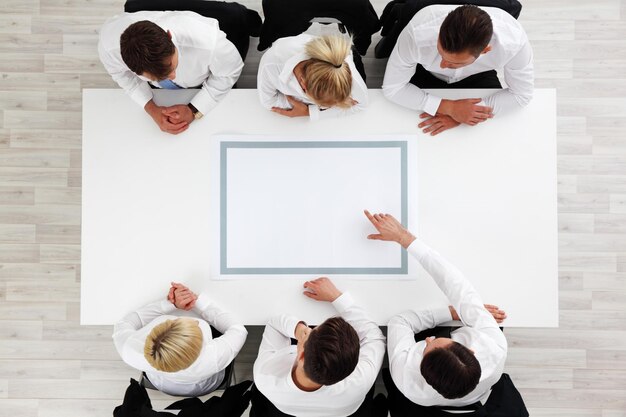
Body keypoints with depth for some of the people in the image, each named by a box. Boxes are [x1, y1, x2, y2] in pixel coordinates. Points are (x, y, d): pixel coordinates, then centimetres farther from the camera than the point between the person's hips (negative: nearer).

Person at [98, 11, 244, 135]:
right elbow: (121, 73, -17)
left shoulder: (208, 42, -50)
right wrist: (151, 109, -31)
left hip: (202, 86, -1)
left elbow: (229, 72, -27)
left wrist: (194, 111, -32)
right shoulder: (108, 45, -42)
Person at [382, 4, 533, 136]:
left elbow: (521, 94, -21)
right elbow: (391, 87, -28)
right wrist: (450, 108, -36)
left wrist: (457, 114, -31)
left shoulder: (514, 41, -39)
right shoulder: (417, 33, -43)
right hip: (426, 73, 0)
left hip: (477, 76, 1)